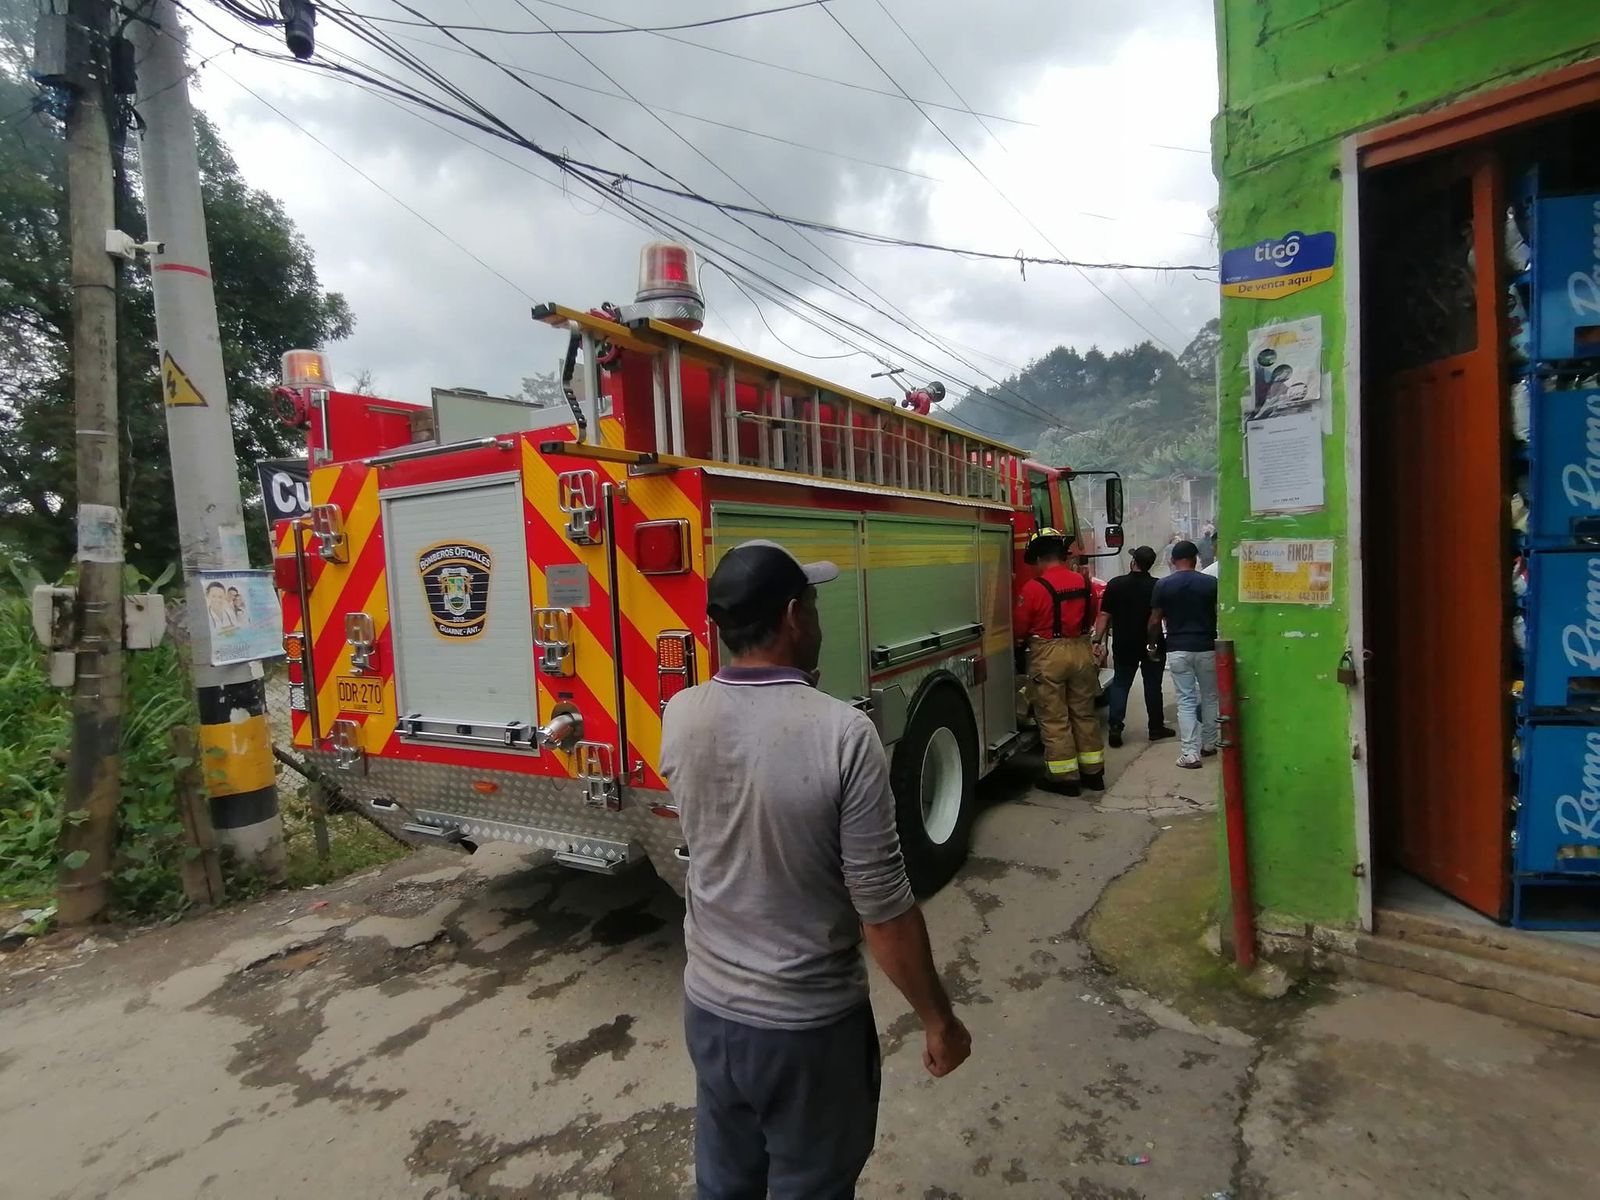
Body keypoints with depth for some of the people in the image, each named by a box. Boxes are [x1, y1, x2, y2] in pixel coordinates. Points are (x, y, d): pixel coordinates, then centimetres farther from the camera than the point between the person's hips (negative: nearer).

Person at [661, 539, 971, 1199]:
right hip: (810, 1025, -4)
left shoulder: (679, 717, -12)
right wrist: (938, 1020, -5)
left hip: (708, 1007, 4)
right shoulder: (843, 733, -27)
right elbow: (884, 910, -20)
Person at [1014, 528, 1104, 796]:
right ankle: (1093, 772, 26)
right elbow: (1090, 619, 15)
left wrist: (1031, 638, 15)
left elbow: (1019, 629, -7)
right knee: (1084, 714, 16)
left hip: (1048, 656, -5)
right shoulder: (1084, 582, 3)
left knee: (1054, 719, 4)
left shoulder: (1033, 588, -14)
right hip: (1082, 652, 6)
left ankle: (1065, 777, 10)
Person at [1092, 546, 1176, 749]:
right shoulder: (1158, 586, -6)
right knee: (1152, 685, 12)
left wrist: (1098, 640, -5)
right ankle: (1156, 728, 20)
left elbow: (1104, 616, -8)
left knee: (1120, 684, 8)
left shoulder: (1115, 585, -7)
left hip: (1124, 645, 0)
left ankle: (1115, 728, -1)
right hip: (1152, 645, 0)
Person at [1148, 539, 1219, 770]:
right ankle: (1209, 744, 29)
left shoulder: (1163, 585, -3)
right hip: (1206, 648, 1)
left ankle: (1190, 753, -3)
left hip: (1178, 649, -1)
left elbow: (1155, 621, -1)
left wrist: (1152, 644, 14)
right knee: (1209, 697, 18)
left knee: (1186, 701, 2)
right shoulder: (1211, 582, -2)